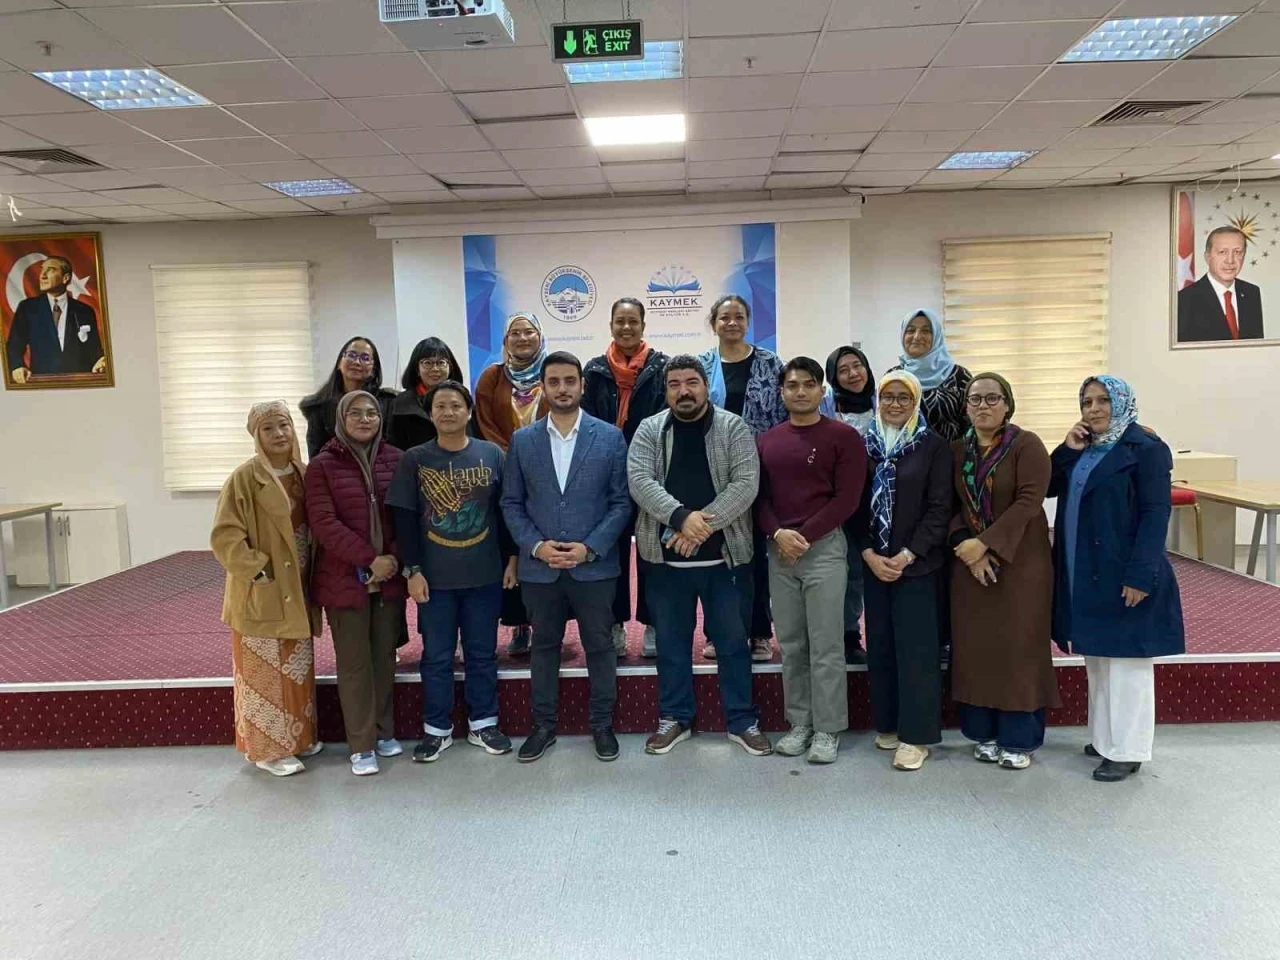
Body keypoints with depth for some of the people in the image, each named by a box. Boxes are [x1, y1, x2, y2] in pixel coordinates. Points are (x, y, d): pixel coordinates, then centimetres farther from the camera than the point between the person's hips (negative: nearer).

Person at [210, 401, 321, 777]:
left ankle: (298, 737, 31)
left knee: (298, 669, 17)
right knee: (265, 672, 3)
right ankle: (267, 748, 14)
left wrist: (313, 576, 5)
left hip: (297, 590, 7)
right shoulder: (245, 477, -13)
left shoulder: (303, 474, 6)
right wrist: (258, 569, -21)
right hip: (261, 593, -7)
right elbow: (224, 536, -17)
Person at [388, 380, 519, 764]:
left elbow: (506, 511, 4)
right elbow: (405, 520, -2)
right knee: (436, 657, 9)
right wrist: (413, 570, -7)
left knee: (482, 654, 11)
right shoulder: (414, 460, -1)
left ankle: (483, 724, 26)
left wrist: (512, 559, 1)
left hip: (484, 574, 0)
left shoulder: (492, 454, -1)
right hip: (434, 577, 0)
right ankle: (437, 729, 23)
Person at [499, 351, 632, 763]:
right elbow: (511, 503, 5)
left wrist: (590, 548, -12)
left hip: (594, 565, -1)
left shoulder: (610, 437, -1)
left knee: (599, 646, 9)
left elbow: (622, 501, -2)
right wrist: (536, 546, -9)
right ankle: (543, 725, 27)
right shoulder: (522, 440, 4)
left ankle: (602, 724, 24)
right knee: (544, 646, 13)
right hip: (539, 566, 2)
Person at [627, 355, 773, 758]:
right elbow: (639, 481, -11)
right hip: (666, 557, 1)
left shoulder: (733, 428, -1)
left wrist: (704, 524, -20)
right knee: (671, 641, 12)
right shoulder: (649, 431, 3)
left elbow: (746, 483, -11)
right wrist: (682, 517, -24)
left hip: (722, 555, -1)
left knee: (733, 640, 8)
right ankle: (674, 718, 27)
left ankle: (743, 721, 22)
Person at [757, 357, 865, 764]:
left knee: (825, 645, -2)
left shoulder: (843, 436, -1)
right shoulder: (766, 440, 13)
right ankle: (799, 723, 21)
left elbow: (847, 498, -8)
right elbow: (760, 497, 9)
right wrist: (778, 534, -9)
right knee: (790, 644, 10)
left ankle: (828, 729, 9)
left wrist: (804, 536, -13)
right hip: (778, 551, 5)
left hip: (825, 548, -4)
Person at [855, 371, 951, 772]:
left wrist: (907, 555, -14)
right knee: (880, 643, 8)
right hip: (873, 562, 4)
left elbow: (939, 509, -7)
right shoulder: (865, 445, 8)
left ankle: (916, 735, 4)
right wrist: (869, 554, -7)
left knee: (915, 645, -3)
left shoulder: (933, 446, -1)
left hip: (916, 563, -3)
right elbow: (855, 505, 5)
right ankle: (888, 724, 21)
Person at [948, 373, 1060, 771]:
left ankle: (1020, 738, 13)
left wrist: (986, 543, -21)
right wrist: (965, 545, -12)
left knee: (1017, 645, 1)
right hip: (970, 560, 4)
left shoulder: (1026, 444, -6)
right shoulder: (957, 450, 8)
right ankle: (985, 732, 19)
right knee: (974, 645, 6)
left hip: (1020, 560, -4)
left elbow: (1028, 501, -16)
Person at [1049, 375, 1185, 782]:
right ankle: (1104, 737, 29)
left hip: (1123, 576, -8)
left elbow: (1155, 514, -16)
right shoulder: (1082, 447, 13)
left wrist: (1140, 573, -22)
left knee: (1126, 664, 1)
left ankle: (1126, 751, 10)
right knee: (1097, 661, 16)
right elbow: (1049, 488, 10)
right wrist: (1068, 451, -4)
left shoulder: (1146, 448, -11)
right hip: (1084, 574, 8)